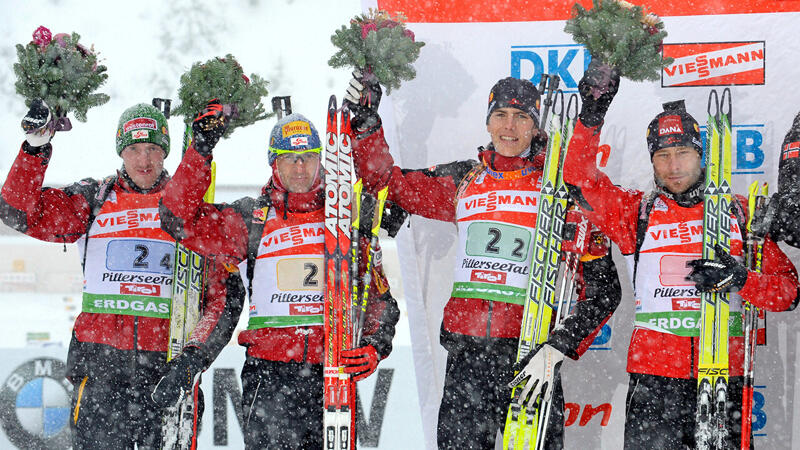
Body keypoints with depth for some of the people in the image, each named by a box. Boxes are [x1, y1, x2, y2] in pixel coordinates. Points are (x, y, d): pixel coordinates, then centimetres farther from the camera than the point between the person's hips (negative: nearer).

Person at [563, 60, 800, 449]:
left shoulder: (740, 213, 10)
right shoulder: (636, 212, 11)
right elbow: (580, 180, -1)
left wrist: (739, 279, -12)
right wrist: (592, 116, -11)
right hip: (653, 376, 0)